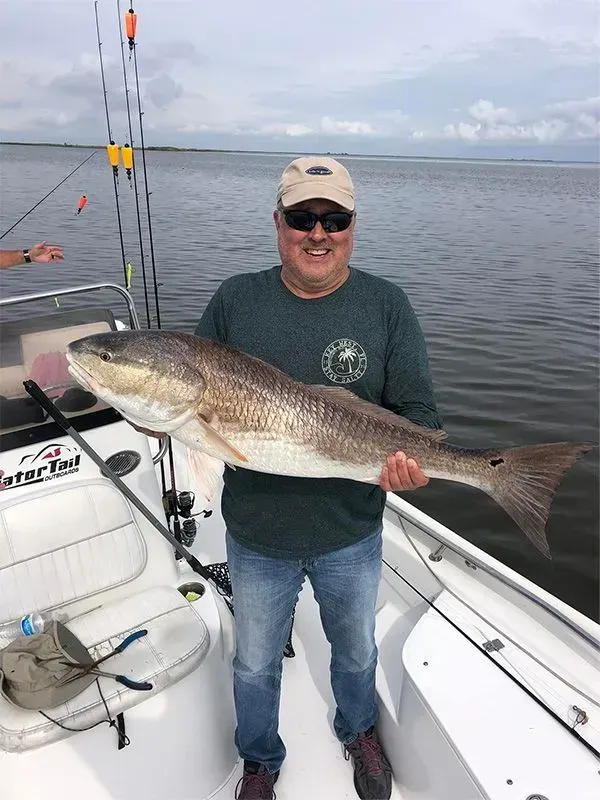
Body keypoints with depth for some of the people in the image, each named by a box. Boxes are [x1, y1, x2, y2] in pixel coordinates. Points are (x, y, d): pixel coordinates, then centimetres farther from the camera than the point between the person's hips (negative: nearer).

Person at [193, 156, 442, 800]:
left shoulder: (386, 305, -8)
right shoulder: (235, 300, -7)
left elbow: (417, 407, -7)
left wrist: (411, 462, -27)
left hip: (352, 534, 0)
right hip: (256, 534, 1)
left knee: (357, 650, 27)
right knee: (254, 662, 23)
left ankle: (358, 731, 61)